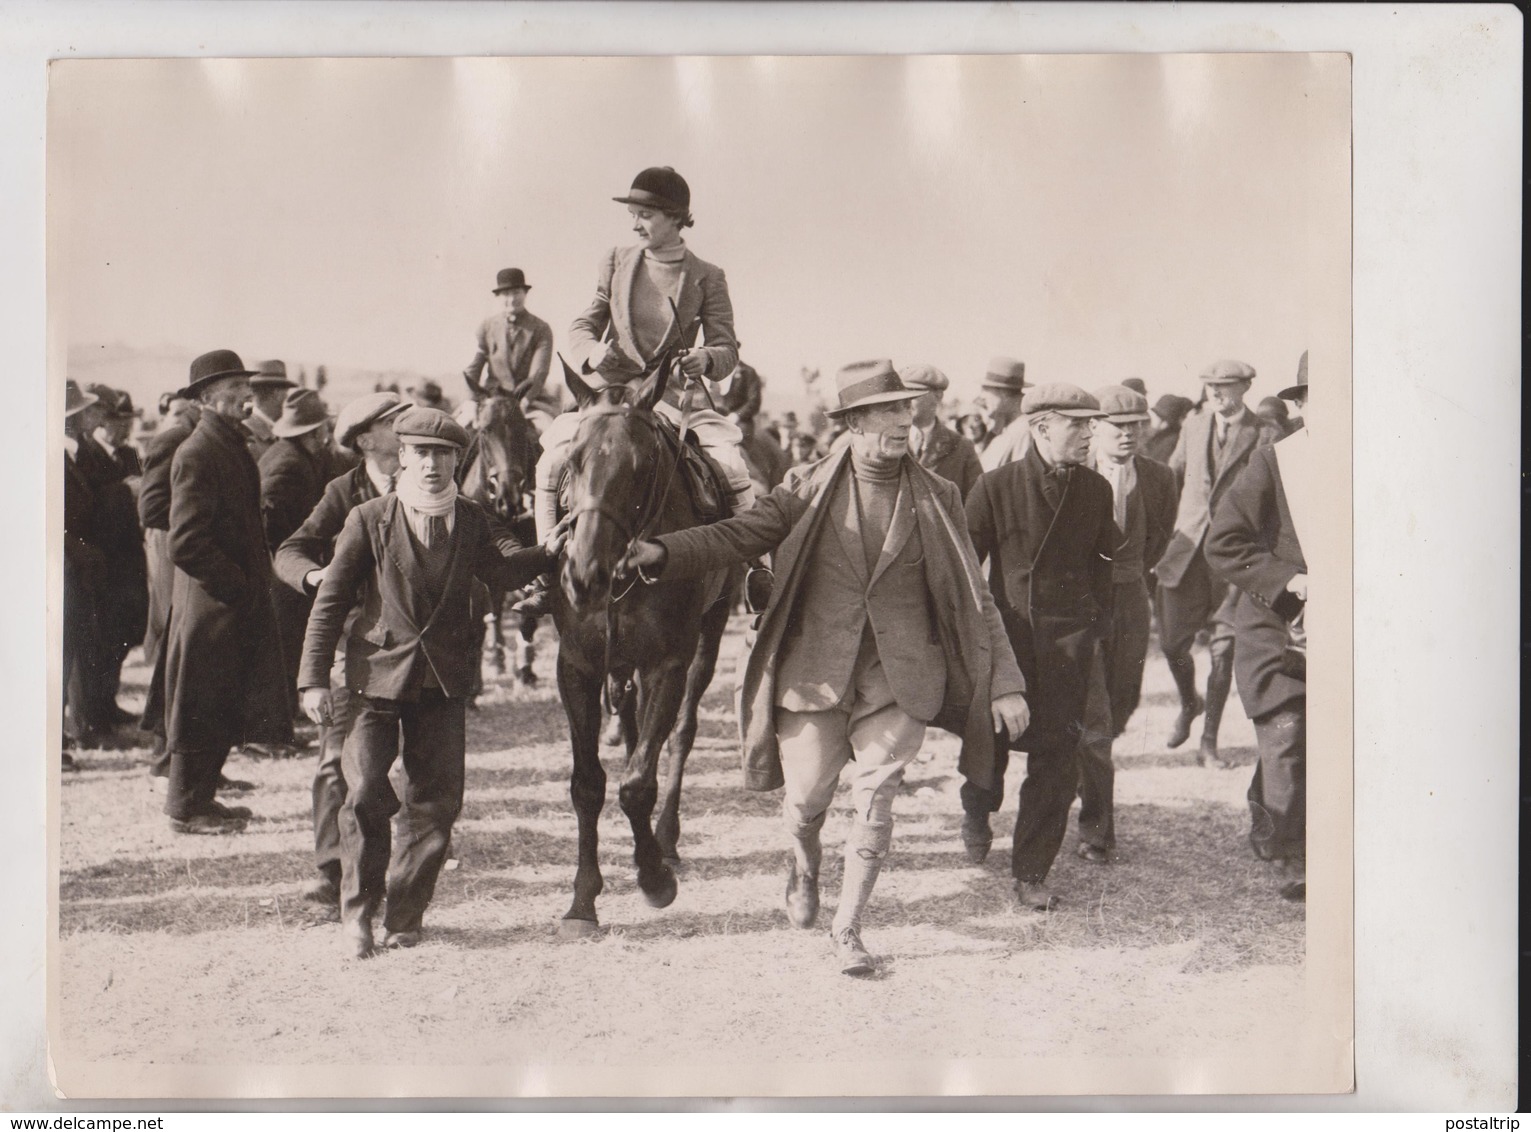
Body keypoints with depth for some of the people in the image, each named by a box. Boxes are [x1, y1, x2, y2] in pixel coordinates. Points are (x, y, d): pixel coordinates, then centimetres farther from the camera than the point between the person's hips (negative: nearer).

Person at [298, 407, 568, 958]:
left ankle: (404, 914, 17)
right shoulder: (368, 519, -1)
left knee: (438, 799, 1)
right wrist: (314, 679, -6)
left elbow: (508, 568, -11)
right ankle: (357, 913, 10)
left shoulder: (473, 522, 6)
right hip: (378, 670, -2)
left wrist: (545, 552, -33)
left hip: (444, 677, 2)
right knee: (366, 793, -9)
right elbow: (331, 601, 0)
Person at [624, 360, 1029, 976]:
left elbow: (973, 597, 5)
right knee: (805, 798, 8)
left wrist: (1005, 683, 0)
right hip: (816, 670, 0)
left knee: (874, 800, -4)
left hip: (898, 677, 0)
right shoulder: (808, 490, 2)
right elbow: (737, 534, -5)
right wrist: (663, 551, -22)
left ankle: (848, 926, 14)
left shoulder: (938, 498, 4)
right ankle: (805, 863, 43)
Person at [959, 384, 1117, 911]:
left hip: (1068, 640, 2)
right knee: (989, 738, 2)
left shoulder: (1096, 490, 5)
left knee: (1056, 759, 0)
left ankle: (1031, 872, 12)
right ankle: (977, 810, 38)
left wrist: (1095, 626, 13)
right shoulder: (995, 486, -5)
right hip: (1004, 634, -2)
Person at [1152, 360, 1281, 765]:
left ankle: (1209, 740, 11)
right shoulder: (1193, 427, 11)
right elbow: (1171, 478, 22)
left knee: (1223, 650, 1)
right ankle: (1189, 704, 32)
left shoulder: (1265, 436, -3)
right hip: (1187, 549, 3)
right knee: (1172, 641, 2)